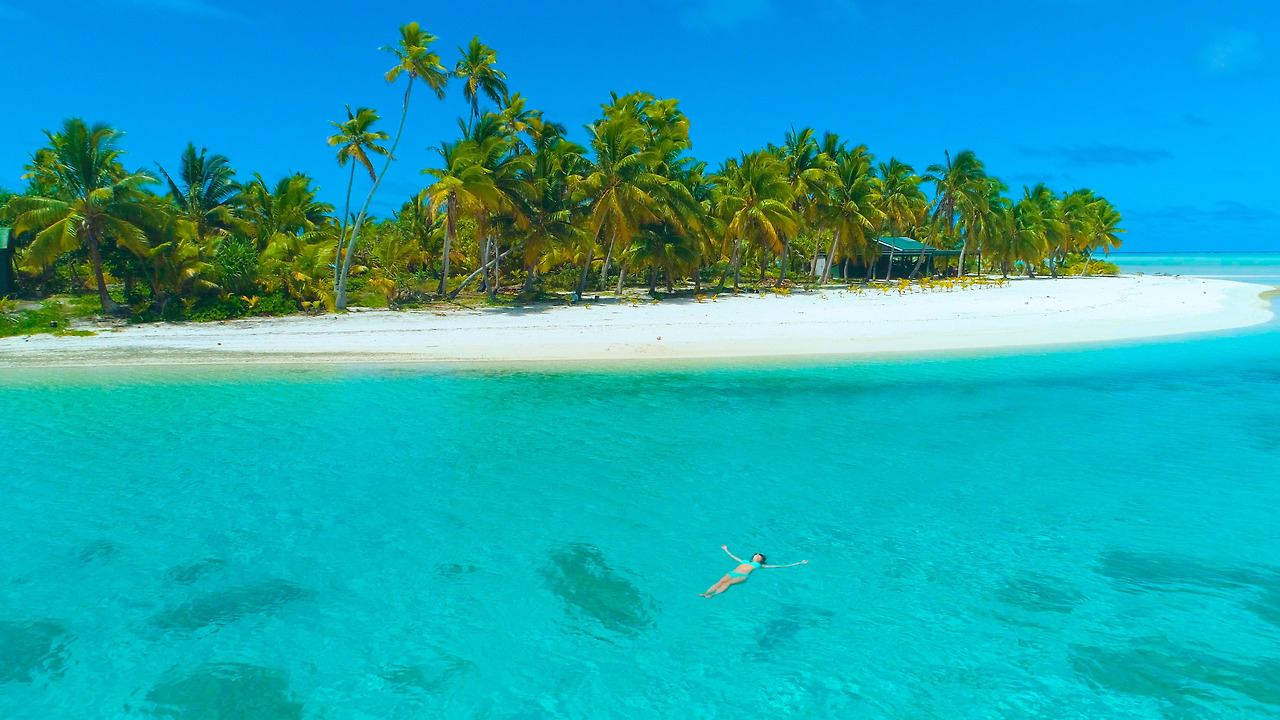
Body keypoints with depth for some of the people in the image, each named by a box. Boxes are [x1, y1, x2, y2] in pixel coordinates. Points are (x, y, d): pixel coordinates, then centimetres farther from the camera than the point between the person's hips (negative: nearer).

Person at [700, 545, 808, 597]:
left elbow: (777, 566, 25)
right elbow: (733, 556, 54)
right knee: (721, 581, -27)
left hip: (742, 576, -4)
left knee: (728, 583, -33)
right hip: (732, 573, 4)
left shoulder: (760, 565, 25)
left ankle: (713, 595, -53)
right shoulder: (745, 561, 37)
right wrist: (726, 550, 71)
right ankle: (705, 593, -46)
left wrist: (797, 564, 25)